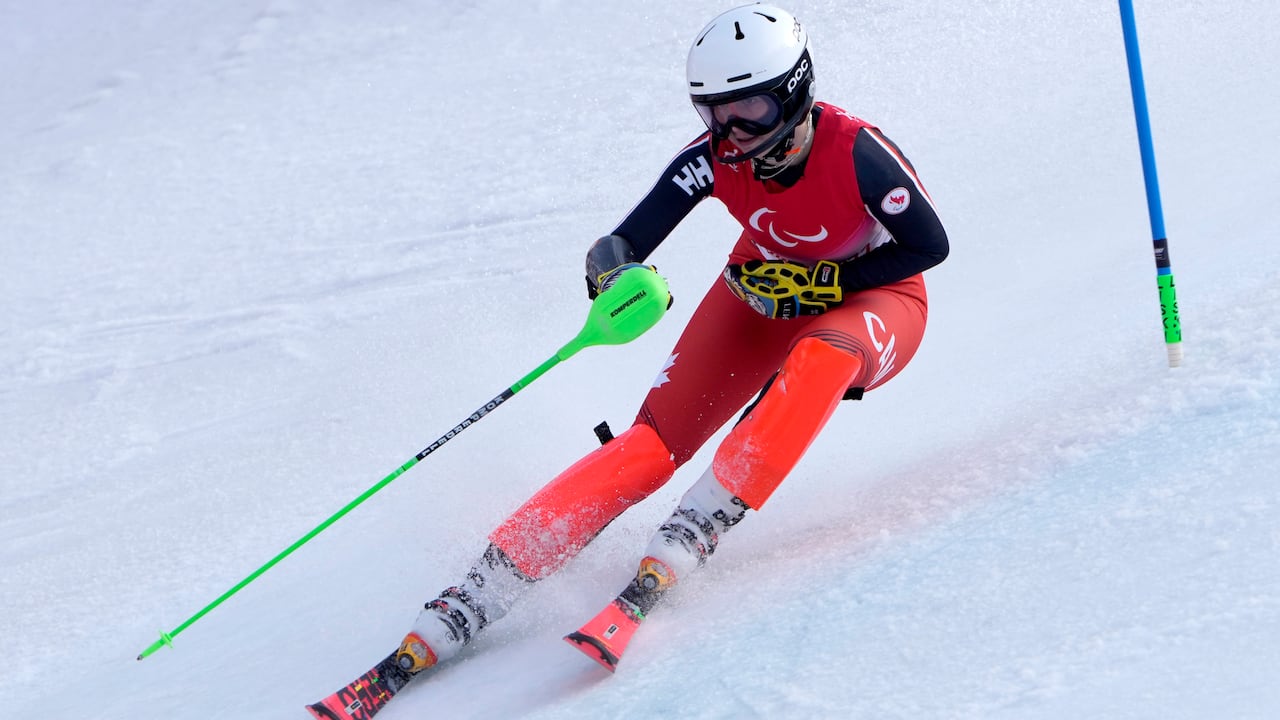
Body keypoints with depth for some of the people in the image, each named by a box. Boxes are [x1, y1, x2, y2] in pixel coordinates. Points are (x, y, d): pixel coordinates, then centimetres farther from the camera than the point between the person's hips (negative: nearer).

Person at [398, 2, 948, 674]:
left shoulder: (854, 151, -31)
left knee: (819, 358, -42)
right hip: (768, 289, 3)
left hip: (874, 298, -2)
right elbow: (622, 244, -23)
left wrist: (818, 282, -25)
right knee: (657, 439, -16)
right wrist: (616, 273, -48)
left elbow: (929, 245, -19)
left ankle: (695, 527, -37)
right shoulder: (712, 158, -21)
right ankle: (484, 589, -21)